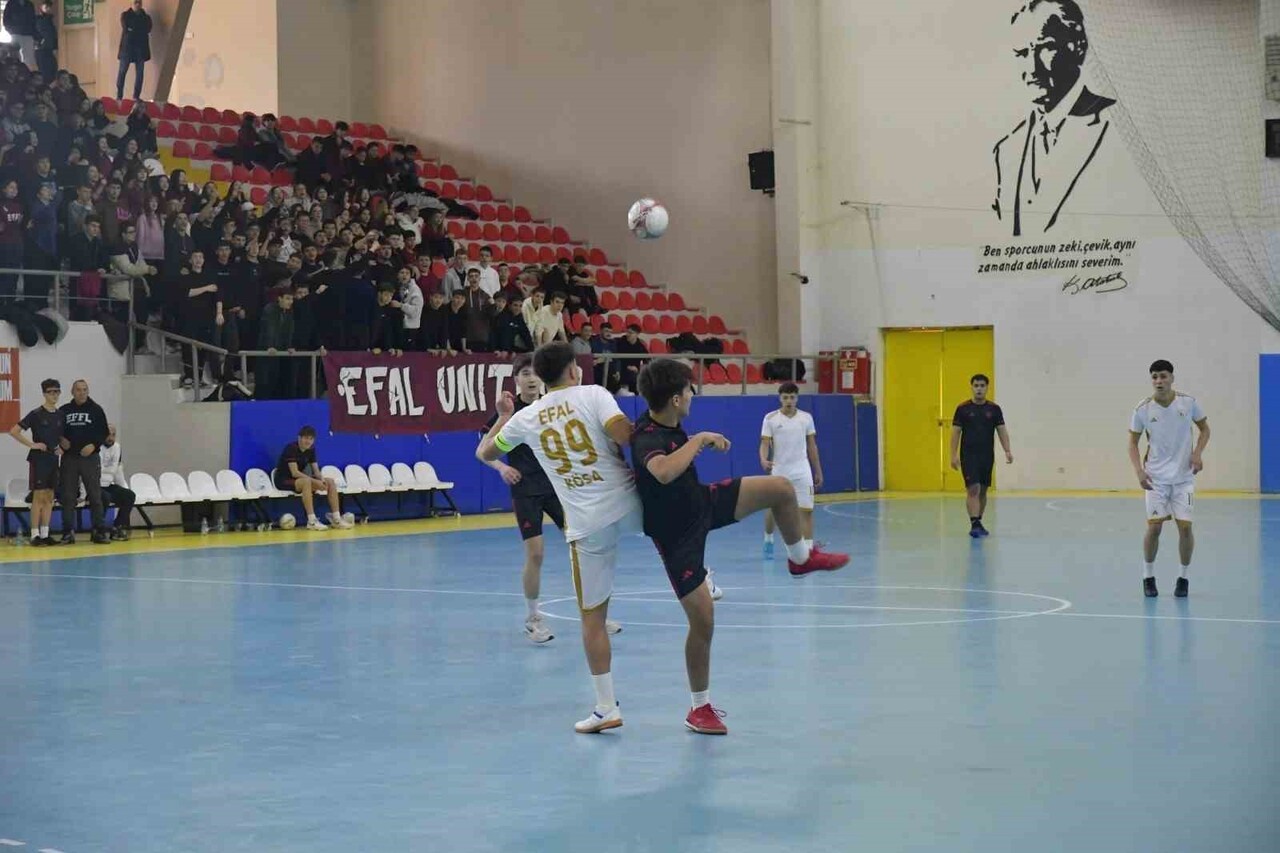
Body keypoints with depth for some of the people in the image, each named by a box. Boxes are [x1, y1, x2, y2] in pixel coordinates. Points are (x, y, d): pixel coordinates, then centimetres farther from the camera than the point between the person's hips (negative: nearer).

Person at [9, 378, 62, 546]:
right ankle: (35, 534, -4)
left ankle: (45, 534, 12)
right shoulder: (36, 414, -9)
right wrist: (32, 445, -15)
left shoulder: (60, 415, 8)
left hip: (53, 459, 6)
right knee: (38, 496, -6)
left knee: (49, 497, 7)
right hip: (38, 459, -6)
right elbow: (14, 431, -12)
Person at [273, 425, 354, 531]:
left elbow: (316, 471, 2)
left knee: (330, 481, -5)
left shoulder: (311, 449, 2)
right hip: (284, 480, -8)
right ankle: (312, 522, -41)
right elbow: (295, 473, -27)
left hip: (299, 479, 8)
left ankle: (336, 519, -9)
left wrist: (321, 479, -22)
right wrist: (315, 482, -32)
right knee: (306, 481, -39)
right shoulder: (291, 448, -20)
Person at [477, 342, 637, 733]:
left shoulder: (525, 417, 8)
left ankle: (606, 707, 9)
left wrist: (503, 416, 38)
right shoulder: (593, 394, -1)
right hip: (628, 504, -1)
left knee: (592, 616, 8)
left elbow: (484, 452, 22)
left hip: (587, 525, 1)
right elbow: (624, 434, -17)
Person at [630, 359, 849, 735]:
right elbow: (663, 472, -56)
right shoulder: (646, 438, -33)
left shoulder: (668, 425, -6)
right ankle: (700, 707, 14)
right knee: (702, 619, -6)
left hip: (704, 503, 8)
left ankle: (800, 557, 29)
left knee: (782, 489, 0)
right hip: (678, 534, -8)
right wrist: (699, 440, -43)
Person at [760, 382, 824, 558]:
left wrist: (818, 471, 10)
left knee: (806, 510, -8)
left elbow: (812, 446, 10)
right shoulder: (770, 418, -3)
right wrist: (764, 460, -29)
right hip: (778, 471, -1)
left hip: (802, 472, 1)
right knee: (772, 509, 8)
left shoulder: (806, 418, 3)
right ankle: (768, 540, 34)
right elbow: (765, 443, -8)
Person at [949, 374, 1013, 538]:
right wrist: (954, 455, -8)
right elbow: (956, 432, -1)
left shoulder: (994, 409, 4)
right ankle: (974, 524, -18)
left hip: (987, 456, 3)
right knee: (973, 489, -14)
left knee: (983, 490, 10)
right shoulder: (963, 408, -1)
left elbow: (1002, 431, 3)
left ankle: (978, 523, 22)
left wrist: (1007, 451, -10)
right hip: (969, 455, -3)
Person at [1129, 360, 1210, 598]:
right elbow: (1133, 442, 3)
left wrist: (1198, 453, -9)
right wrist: (1139, 471, -11)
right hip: (1156, 477, 0)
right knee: (1154, 527, -5)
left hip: (1184, 477, 0)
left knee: (1185, 526, -4)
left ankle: (1184, 578, 13)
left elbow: (1204, 429, 8)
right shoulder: (1143, 409, -6)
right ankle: (1148, 577, 12)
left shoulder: (1188, 402, -6)